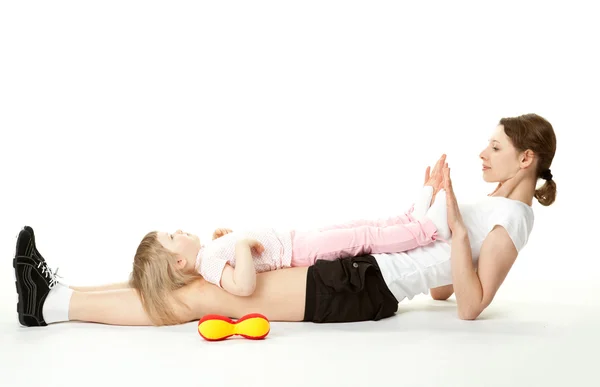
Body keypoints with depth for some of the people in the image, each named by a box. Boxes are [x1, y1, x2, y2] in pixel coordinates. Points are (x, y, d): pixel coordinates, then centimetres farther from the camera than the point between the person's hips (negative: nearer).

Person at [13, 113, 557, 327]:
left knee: (203, 295, -13)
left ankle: (55, 304, -8)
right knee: (205, 276, 1)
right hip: (357, 268, 9)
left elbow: (470, 307, -18)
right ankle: (55, 293, 3)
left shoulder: (511, 218, -7)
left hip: (364, 290, -9)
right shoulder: (495, 207, 20)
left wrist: (456, 227, -23)